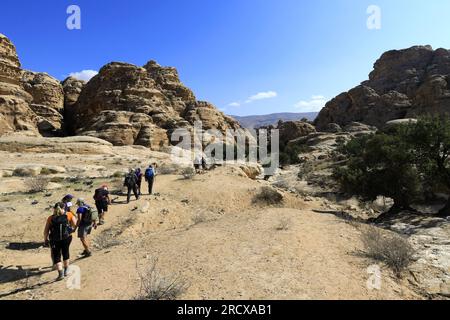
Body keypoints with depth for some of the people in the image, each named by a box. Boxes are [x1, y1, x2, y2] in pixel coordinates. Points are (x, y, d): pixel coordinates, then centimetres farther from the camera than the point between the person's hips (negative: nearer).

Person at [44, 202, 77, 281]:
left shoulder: (50, 218, -1)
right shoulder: (69, 215, -3)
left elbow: (46, 231, 0)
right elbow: (75, 225, 0)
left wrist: (45, 239, 13)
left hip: (54, 240, -1)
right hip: (66, 238, 1)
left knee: (56, 257, 11)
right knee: (66, 253, 21)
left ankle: (60, 274, 1)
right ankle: (66, 271, 34)